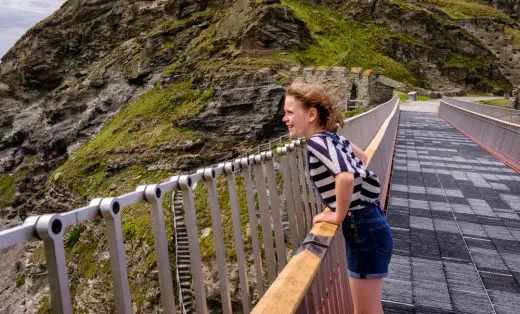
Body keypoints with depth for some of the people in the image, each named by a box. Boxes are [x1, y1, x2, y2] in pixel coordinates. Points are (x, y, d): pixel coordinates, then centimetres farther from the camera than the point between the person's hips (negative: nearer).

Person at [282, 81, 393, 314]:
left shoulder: (316, 141, -19)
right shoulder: (330, 136, 7)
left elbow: (346, 176, -36)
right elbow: (362, 157, 23)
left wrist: (338, 216, -21)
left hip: (364, 230, -9)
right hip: (368, 225, 9)